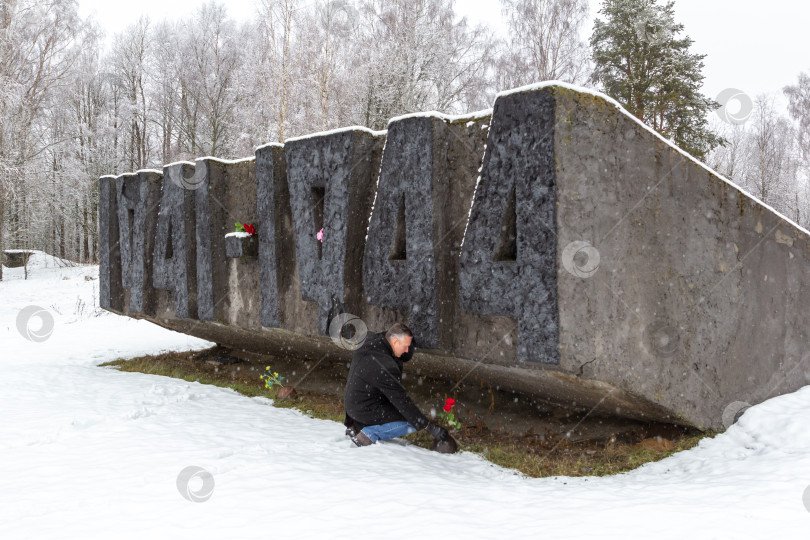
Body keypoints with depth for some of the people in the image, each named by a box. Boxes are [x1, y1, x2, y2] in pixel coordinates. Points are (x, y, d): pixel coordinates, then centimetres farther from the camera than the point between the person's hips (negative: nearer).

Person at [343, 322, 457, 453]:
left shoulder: (371, 341, -3)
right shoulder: (384, 365, -28)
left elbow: (407, 356, 12)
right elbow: (402, 401, -24)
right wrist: (429, 426, -19)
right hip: (365, 410, -9)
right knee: (413, 423, -5)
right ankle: (368, 435, -10)